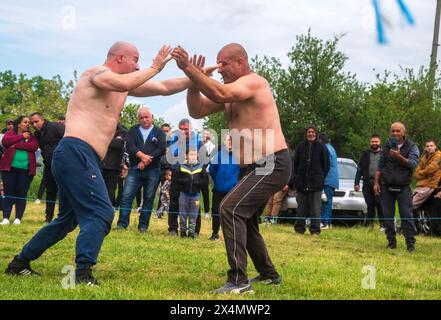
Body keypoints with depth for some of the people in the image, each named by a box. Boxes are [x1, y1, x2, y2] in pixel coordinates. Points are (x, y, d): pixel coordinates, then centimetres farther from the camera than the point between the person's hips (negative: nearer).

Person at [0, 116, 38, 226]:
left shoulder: (31, 137, 15)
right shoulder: (10, 133, 12)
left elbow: (34, 146, -7)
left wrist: (16, 145, -12)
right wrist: (21, 136, -8)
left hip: (26, 169, 1)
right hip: (10, 167, -1)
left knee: (22, 193, -2)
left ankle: (18, 218, 0)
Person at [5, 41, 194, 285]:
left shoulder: (124, 84, 21)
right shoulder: (97, 73, -4)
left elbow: (165, 88, 23)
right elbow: (124, 84, -26)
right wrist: (154, 68, -13)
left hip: (81, 157, 10)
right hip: (76, 152, -10)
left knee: (67, 219, 19)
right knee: (100, 213, -16)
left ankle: (19, 264, 27)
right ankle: (83, 273, -21)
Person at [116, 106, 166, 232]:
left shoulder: (159, 132, 8)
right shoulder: (133, 130, 12)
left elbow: (162, 149, -6)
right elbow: (130, 146, -4)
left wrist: (146, 161, -13)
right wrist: (142, 156, -19)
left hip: (152, 171, 0)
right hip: (135, 170, 1)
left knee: (148, 199, 2)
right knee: (126, 196, -8)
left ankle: (143, 226, 8)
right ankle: (122, 224, -6)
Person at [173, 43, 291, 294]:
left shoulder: (253, 82, -14)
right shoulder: (232, 91, 15)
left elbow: (220, 94, -33)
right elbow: (197, 111, 10)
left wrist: (189, 69, -31)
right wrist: (195, 80, -5)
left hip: (274, 165, -11)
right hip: (264, 167, 11)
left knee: (231, 209, -21)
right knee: (244, 218, 21)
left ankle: (239, 281, -22)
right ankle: (269, 274, 36)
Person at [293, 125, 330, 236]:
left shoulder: (322, 147, 4)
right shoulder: (300, 147, 9)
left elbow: (326, 165, 6)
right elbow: (295, 163, 14)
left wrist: (321, 178, 1)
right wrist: (297, 178, 7)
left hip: (316, 182, -2)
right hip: (302, 182, 2)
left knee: (315, 208, -3)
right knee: (301, 208, 6)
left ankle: (315, 230, -1)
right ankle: (299, 229, 12)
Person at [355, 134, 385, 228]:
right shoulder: (365, 154, 16)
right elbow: (359, 169, 14)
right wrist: (356, 183, 6)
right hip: (367, 183, 2)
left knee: (380, 205, -10)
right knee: (370, 205, 4)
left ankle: (383, 225, -6)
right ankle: (369, 224, 9)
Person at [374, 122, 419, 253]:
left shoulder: (412, 147, 1)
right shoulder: (387, 146, 10)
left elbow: (413, 164, -14)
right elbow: (380, 166, 13)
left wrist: (399, 157, -28)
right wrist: (376, 183, 5)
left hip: (403, 187, -3)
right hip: (386, 186, 3)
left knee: (407, 216, -7)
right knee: (388, 216, 4)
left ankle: (410, 243, -4)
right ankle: (391, 241, 13)